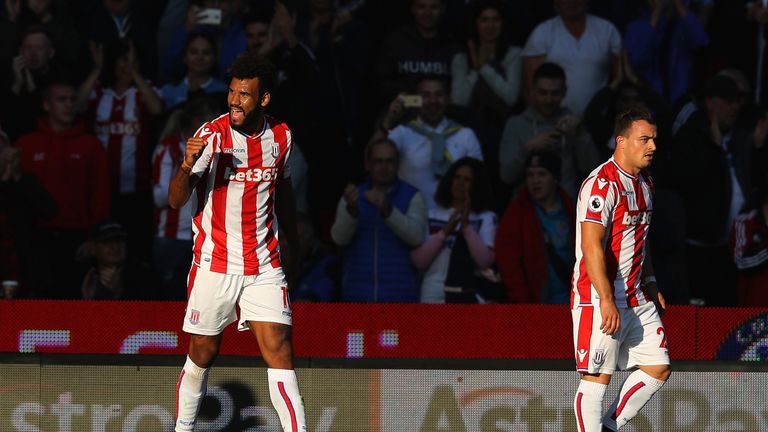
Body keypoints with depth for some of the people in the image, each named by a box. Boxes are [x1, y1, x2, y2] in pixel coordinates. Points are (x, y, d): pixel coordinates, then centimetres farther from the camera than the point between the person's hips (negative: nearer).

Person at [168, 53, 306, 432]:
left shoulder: (281, 137, 1)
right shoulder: (211, 136, -11)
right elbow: (176, 201, -17)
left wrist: (292, 244, 29)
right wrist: (186, 166, -37)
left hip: (265, 265, 2)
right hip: (214, 264, -2)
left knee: (278, 348, -10)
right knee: (203, 353, 7)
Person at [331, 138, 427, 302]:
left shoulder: (412, 196, 7)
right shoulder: (354, 196, 12)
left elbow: (416, 236, -10)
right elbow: (339, 238, -3)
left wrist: (387, 210, -24)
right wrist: (351, 209, -23)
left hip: (399, 295, -2)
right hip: (357, 295, 2)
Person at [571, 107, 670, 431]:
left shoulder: (643, 183, 14)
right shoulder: (602, 184, -16)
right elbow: (591, 246, -22)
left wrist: (651, 286, 24)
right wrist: (607, 301, -26)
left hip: (636, 297, 9)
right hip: (600, 299, -9)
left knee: (658, 368, 7)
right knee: (597, 378, -7)